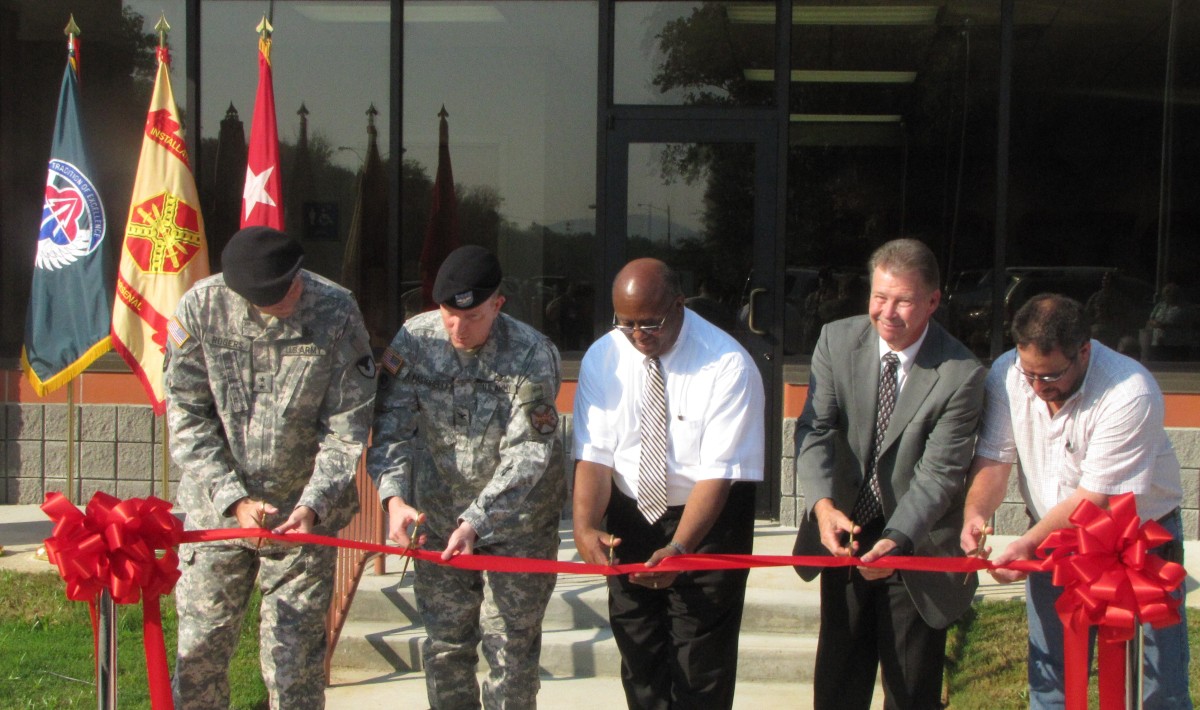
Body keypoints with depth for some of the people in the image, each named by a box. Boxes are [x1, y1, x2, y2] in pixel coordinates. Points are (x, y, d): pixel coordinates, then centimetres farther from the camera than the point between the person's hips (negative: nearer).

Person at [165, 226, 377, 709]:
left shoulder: (336, 314, -11)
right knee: (200, 648, 6)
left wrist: (313, 506, -19)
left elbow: (346, 428, -8)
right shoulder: (201, 308, -9)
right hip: (216, 506, 1)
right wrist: (235, 499, -14)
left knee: (294, 655, 1)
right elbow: (187, 416, -5)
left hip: (305, 511, -1)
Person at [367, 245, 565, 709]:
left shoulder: (532, 355, -20)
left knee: (511, 645, 2)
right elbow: (392, 425, -9)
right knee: (444, 641, 12)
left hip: (517, 519, -3)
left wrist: (476, 522, -32)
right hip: (439, 515, 3)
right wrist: (394, 497, -25)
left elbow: (526, 454, -23)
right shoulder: (414, 340, -9)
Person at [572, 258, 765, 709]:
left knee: (701, 667, -1)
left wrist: (678, 549, -36)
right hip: (629, 516, 4)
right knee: (638, 654, 14)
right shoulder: (602, 359, -8)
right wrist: (585, 526, -28)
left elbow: (717, 473, -25)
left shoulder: (729, 366, -21)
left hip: (709, 520, -4)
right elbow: (594, 453, -11)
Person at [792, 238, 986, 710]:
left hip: (917, 549, -3)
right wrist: (823, 504, -32)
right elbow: (815, 429, -13)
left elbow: (939, 473, -21)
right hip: (846, 537, 3)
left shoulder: (961, 374, -19)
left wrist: (896, 541, -35)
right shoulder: (837, 340, -8)